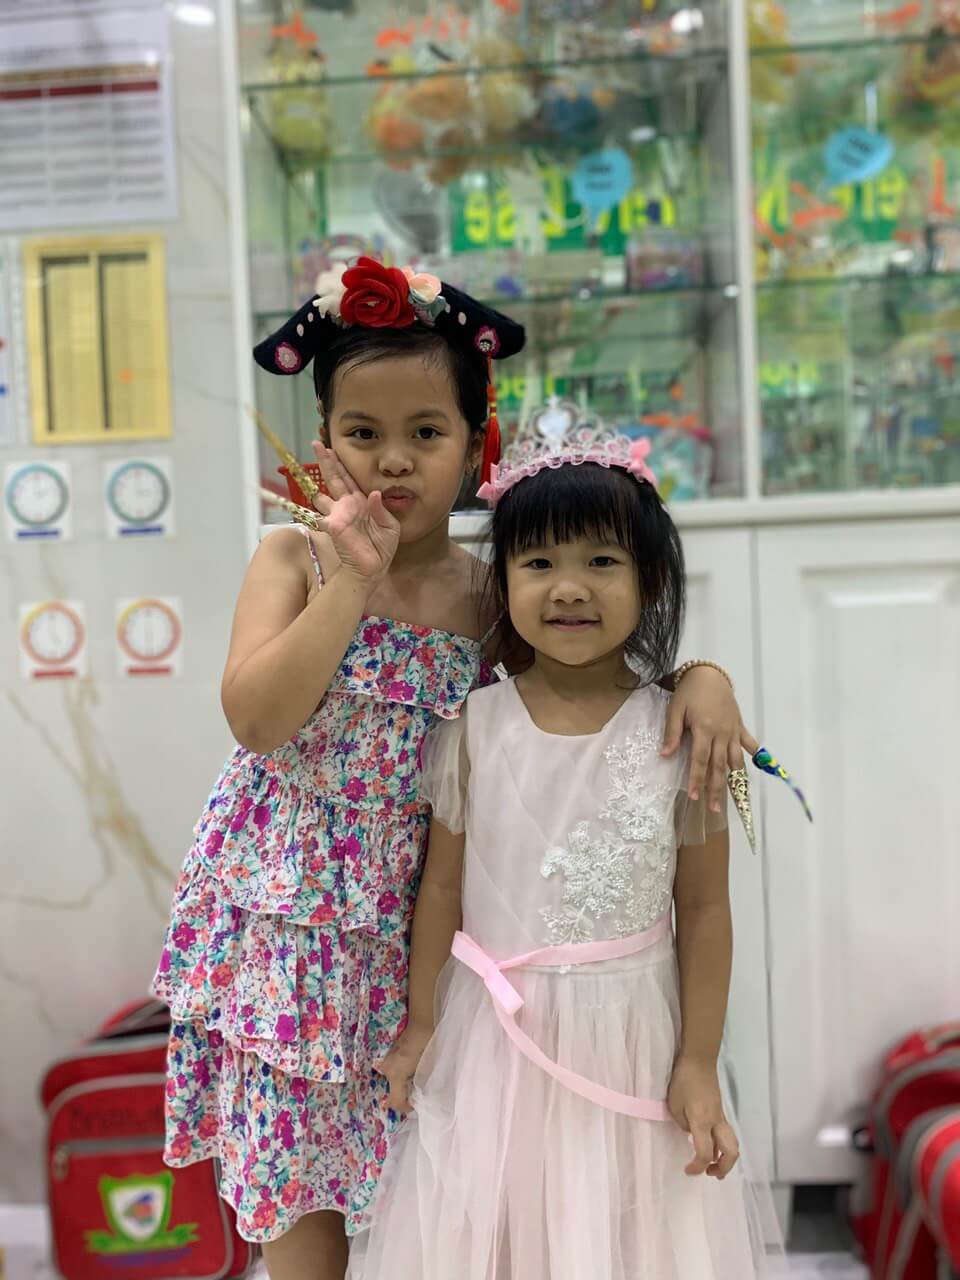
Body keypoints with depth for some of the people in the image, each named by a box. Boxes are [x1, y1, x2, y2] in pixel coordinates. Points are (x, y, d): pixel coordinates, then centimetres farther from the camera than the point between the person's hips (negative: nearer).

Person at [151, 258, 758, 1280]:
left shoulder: (490, 592, -4)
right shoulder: (294, 559, -7)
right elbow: (257, 718, -21)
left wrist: (702, 674, -17)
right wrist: (353, 576, -24)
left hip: (408, 924, 1)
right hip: (287, 919, -1)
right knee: (295, 1167, 12)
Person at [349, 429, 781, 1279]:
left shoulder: (679, 733, -8)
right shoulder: (473, 728, -6)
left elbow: (704, 907, -4)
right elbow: (443, 886, 2)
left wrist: (698, 1065, -3)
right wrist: (420, 1024, 6)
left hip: (631, 1037, -1)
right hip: (493, 1039, 1)